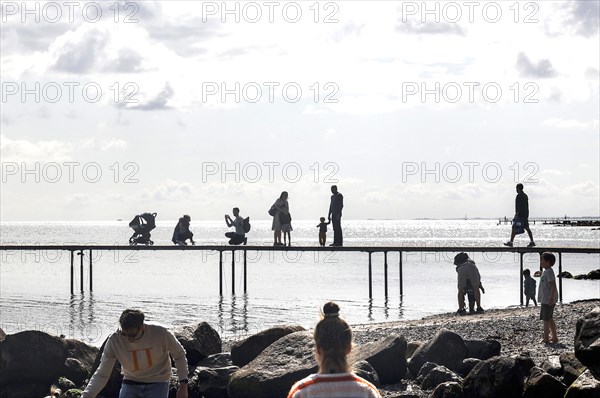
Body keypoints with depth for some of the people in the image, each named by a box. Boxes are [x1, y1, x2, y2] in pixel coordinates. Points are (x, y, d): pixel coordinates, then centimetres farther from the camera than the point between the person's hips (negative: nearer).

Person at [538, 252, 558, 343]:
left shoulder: (549, 272, -16)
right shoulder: (546, 271, 16)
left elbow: (553, 285, -23)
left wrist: (551, 298, -27)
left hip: (547, 299, -10)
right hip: (547, 299, 10)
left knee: (546, 319, -6)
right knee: (550, 319, 16)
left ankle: (546, 338, -4)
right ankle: (554, 337, 22)